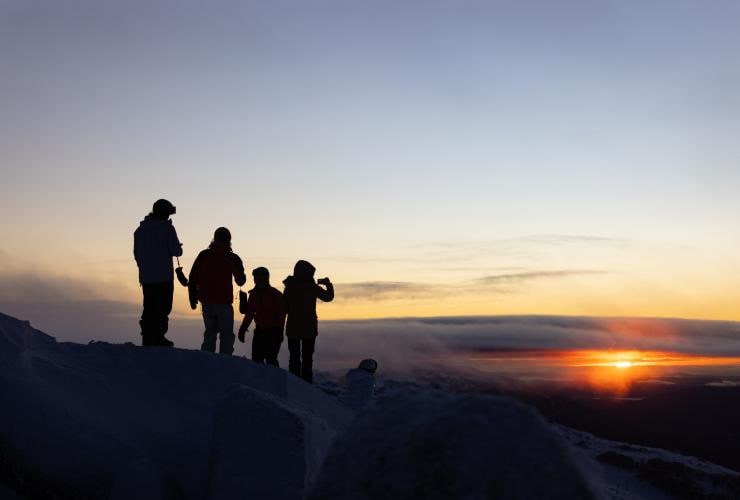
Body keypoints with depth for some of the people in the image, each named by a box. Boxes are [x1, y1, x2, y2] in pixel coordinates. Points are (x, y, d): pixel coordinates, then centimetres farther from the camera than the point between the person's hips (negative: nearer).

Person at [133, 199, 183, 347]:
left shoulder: (140, 229, 11)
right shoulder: (167, 228, -7)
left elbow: (136, 254, 15)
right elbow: (176, 251, -11)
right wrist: (177, 246, 12)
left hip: (145, 277, 6)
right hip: (164, 277, -6)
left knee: (149, 308, 10)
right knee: (163, 308, -2)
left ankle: (147, 339, 8)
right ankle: (158, 337, -7)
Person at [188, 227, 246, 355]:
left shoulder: (203, 255, 4)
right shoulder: (232, 258, -3)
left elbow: (192, 279, 4)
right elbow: (241, 281, 8)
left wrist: (193, 298, 13)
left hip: (206, 302, 4)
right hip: (224, 303, -4)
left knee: (210, 332, 18)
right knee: (227, 335, 2)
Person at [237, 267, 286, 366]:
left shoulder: (275, 294, -5)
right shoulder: (254, 294, 12)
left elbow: (281, 314, -9)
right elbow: (249, 313, 19)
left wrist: (279, 331, -18)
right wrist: (242, 329, 14)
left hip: (273, 332, -6)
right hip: (259, 331, 6)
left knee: (270, 359, -15)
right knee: (256, 359, 4)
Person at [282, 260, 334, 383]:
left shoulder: (289, 287, -1)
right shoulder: (311, 287, -9)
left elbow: (284, 308, 3)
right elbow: (328, 297, 1)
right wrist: (328, 284, 17)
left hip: (292, 328, 2)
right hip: (309, 328, -2)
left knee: (294, 358, 7)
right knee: (307, 358, 3)